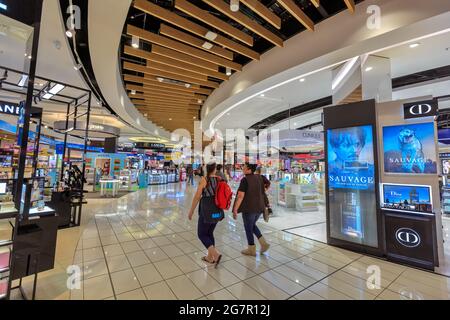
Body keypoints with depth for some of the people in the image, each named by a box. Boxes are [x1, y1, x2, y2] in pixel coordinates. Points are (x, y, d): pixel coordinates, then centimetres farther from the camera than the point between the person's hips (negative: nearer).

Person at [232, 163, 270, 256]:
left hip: (249, 208, -7)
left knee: (248, 228, 11)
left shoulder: (245, 180, -17)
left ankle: (251, 250, 25)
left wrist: (235, 210, -16)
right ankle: (263, 243, 21)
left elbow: (240, 196, -21)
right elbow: (263, 193, 12)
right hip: (259, 207, 7)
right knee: (253, 225, 27)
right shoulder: (259, 178, 4)